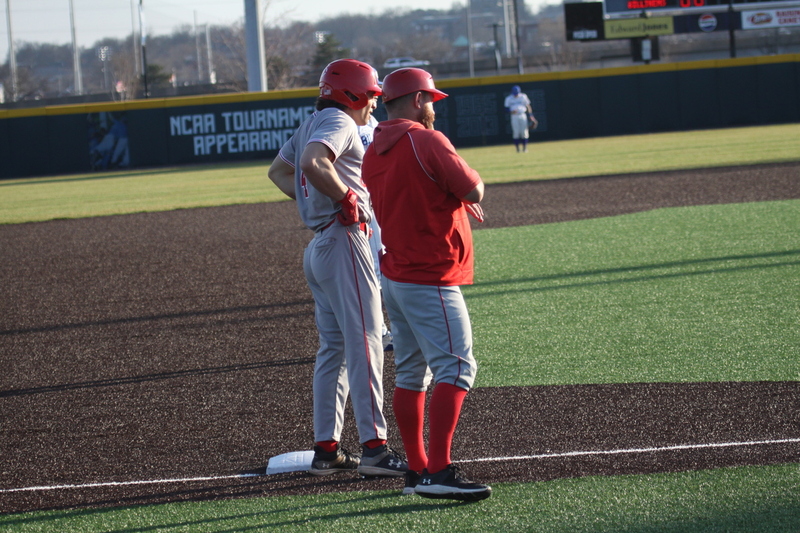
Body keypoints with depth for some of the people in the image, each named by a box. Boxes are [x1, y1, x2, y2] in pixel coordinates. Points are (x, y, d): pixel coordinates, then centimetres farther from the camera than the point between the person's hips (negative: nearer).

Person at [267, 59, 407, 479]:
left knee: (334, 347, 12)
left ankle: (326, 449, 12)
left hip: (317, 248, 10)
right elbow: (314, 163, -28)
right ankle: (373, 447, -17)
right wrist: (347, 199, -16)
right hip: (344, 240, -10)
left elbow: (279, 170, 29)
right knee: (364, 342, -12)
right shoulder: (338, 121, -10)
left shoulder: (311, 125, 19)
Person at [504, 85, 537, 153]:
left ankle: (524, 147, 3)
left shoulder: (523, 97, 4)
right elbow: (506, 109, 1)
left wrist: (530, 115, 2)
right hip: (514, 117, -1)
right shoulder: (509, 99, 1)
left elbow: (528, 106, 9)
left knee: (524, 132, -3)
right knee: (516, 132, -6)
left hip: (523, 116, 1)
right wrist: (511, 111, -20)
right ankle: (518, 148, 0)